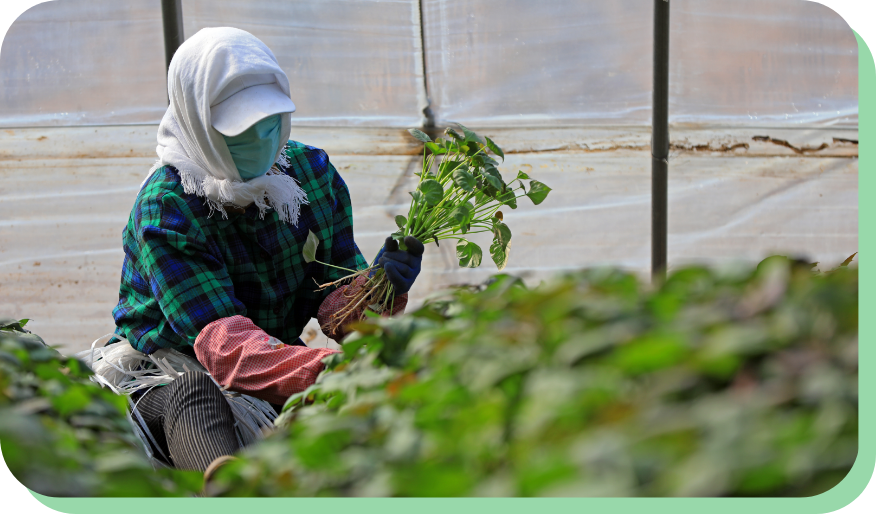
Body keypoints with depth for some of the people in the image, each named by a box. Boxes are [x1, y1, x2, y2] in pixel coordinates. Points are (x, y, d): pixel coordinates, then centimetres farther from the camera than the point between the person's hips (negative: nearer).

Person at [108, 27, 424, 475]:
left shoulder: (310, 171, -1)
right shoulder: (164, 208, -18)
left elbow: (335, 301, -1)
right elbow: (224, 346, -30)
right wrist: (330, 369, -47)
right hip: (171, 380, -5)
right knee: (196, 392, -40)